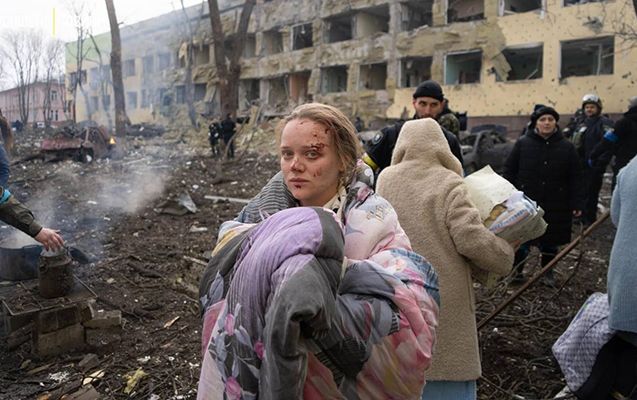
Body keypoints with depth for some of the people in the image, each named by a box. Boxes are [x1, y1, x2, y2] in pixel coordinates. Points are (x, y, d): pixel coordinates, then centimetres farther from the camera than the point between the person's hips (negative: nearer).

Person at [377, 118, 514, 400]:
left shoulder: (385, 179, 3)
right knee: (447, 372, 8)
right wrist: (507, 255, 2)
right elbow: (472, 239, -14)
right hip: (444, 298, -3)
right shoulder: (449, 184, -8)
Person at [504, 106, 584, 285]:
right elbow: (509, 170, 1)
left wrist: (576, 203, -3)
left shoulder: (567, 147, 1)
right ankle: (517, 270, 23)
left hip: (555, 206, 1)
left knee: (550, 241, 12)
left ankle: (548, 271, 31)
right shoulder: (523, 143, -2)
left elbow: (575, 178, 2)